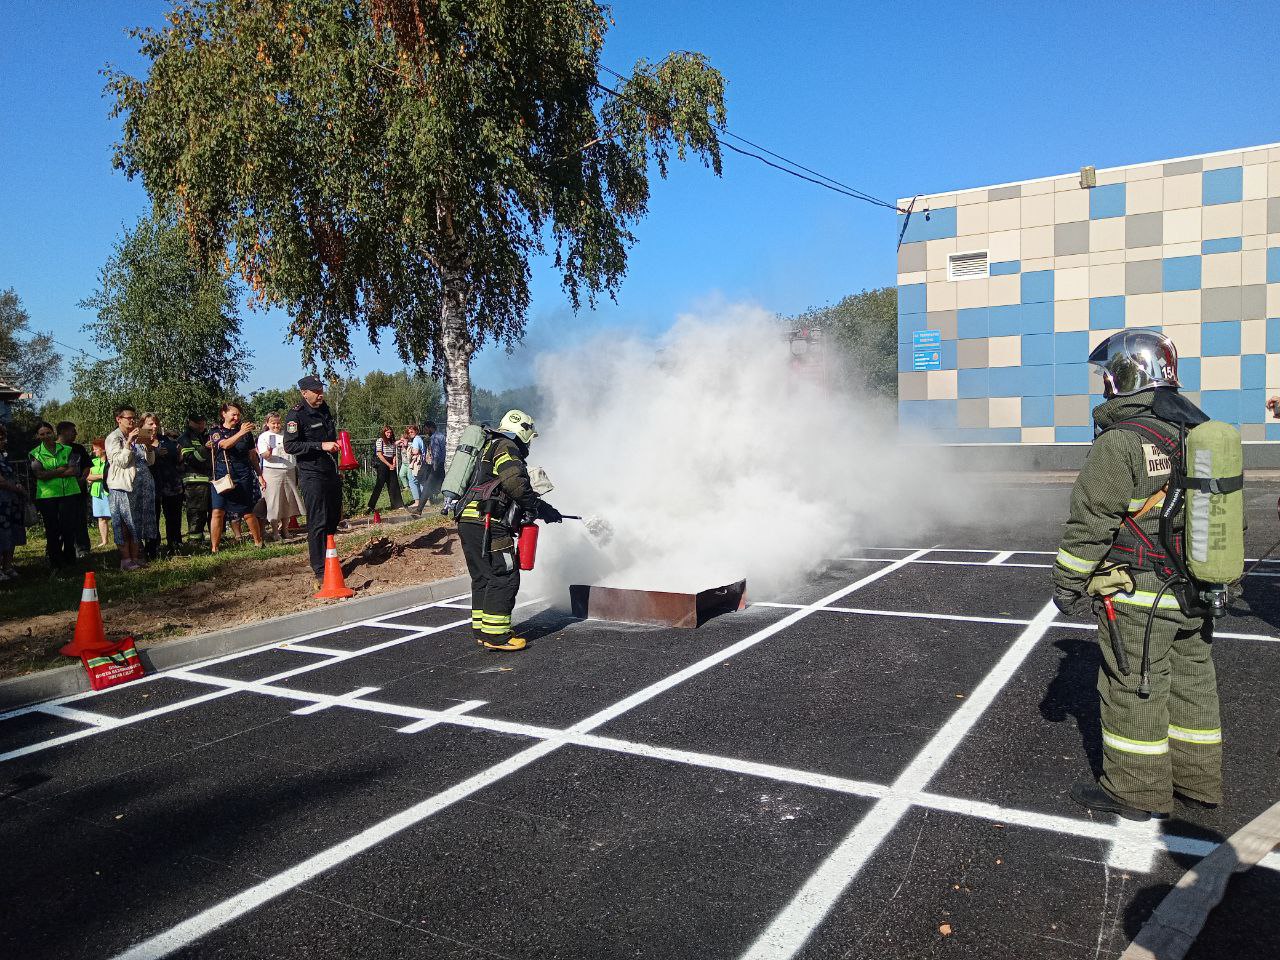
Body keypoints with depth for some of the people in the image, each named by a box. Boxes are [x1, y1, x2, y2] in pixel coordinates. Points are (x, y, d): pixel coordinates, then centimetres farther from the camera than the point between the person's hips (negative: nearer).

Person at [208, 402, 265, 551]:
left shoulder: (246, 431, 10)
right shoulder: (215, 432, 5)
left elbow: (252, 455, 15)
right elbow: (225, 445, -17)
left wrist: (260, 475, 14)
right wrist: (240, 433, -29)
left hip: (243, 476, 1)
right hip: (222, 476, -1)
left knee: (248, 512, 3)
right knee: (218, 512, -6)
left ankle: (258, 542, 17)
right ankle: (214, 548, -1)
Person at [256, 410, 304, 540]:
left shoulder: (286, 435, 15)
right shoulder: (263, 437, 2)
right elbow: (263, 455, -11)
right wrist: (268, 453, -29)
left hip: (289, 471, 5)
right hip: (272, 472, -5)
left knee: (288, 501, 7)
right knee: (274, 503, -5)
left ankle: (285, 529, 17)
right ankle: (275, 531, 2)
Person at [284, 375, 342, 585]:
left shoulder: (324, 409, 13)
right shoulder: (296, 415, -11)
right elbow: (290, 446, -19)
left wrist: (335, 445, 17)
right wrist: (321, 446, -23)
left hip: (331, 473, 8)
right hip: (312, 475, -8)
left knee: (333, 518, 14)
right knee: (318, 523, -9)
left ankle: (329, 560, 29)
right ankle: (320, 571, -5)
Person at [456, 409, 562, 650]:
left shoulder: (490, 448, 29)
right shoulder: (506, 447, -3)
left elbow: (505, 495, 27)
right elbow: (515, 482, -19)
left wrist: (538, 507, 26)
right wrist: (539, 507, -7)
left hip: (467, 523, 10)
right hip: (488, 524, -10)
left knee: (482, 577, 16)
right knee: (504, 577, -6)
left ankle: (481, 631, 22)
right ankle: (496, 636, -5)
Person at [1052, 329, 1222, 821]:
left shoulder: (1121, 442, -19)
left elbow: (1090, 522, -18)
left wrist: (1068, 583, -8)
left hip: (1137, 597, -8)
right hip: (1195, 595, 9)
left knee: (1132, 689, 4)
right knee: (1191, 682, 17)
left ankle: (1135, 789, 15)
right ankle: (1197, 781, 30)